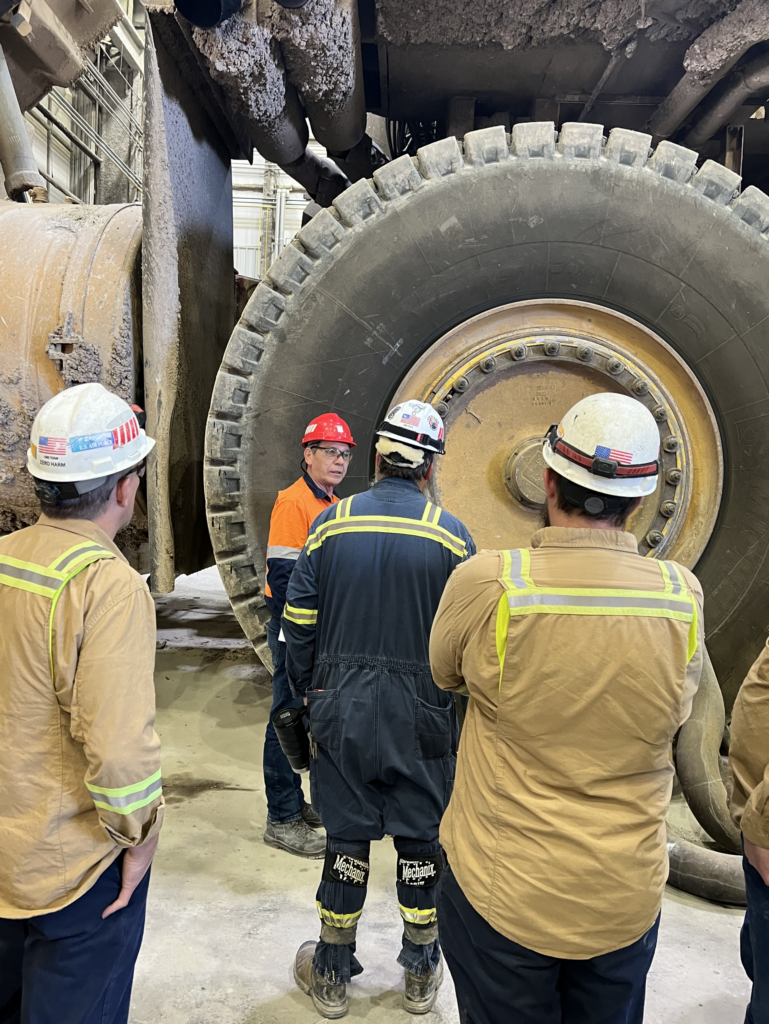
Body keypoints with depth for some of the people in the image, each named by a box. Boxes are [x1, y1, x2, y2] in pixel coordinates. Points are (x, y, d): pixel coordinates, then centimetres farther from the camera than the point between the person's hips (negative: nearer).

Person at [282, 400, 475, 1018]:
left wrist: (308, 691, 14)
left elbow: (299, 625, 0)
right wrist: (463, 707, 9)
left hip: (341, 711, 1)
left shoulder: (331, 525, -4)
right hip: (421, 716, -1)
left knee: (346, 837, 15)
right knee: (421, 839, 16)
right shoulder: (451, 535, -8)